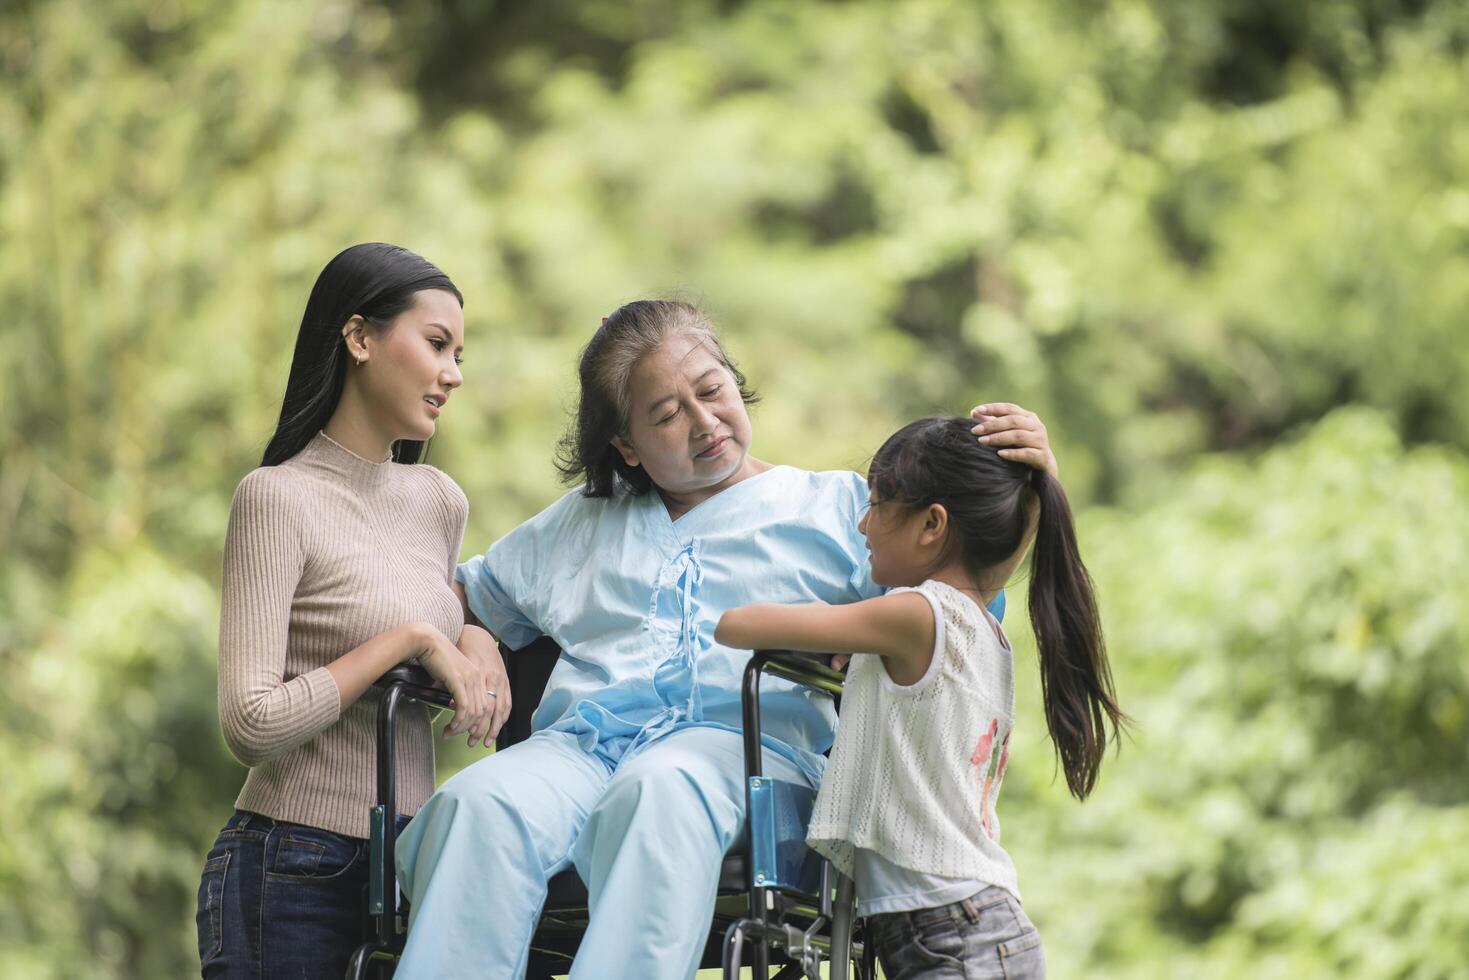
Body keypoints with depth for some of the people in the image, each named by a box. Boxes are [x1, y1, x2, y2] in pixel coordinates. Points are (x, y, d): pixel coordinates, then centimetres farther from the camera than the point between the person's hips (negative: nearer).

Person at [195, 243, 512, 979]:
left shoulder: (440, 502, 11)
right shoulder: (280, 498, -10)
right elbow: (250, 725, -18)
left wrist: (474, 641, 5)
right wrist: (410, 640, -16)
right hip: (295, 878, -7)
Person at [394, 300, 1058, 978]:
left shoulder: (838, 508, 22)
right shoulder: (580, 524, 32)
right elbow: (467, 598, 38)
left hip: (745, 744, -3)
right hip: (577, 743, 3)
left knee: (658, 793, -41)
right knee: (479, 804, -34)